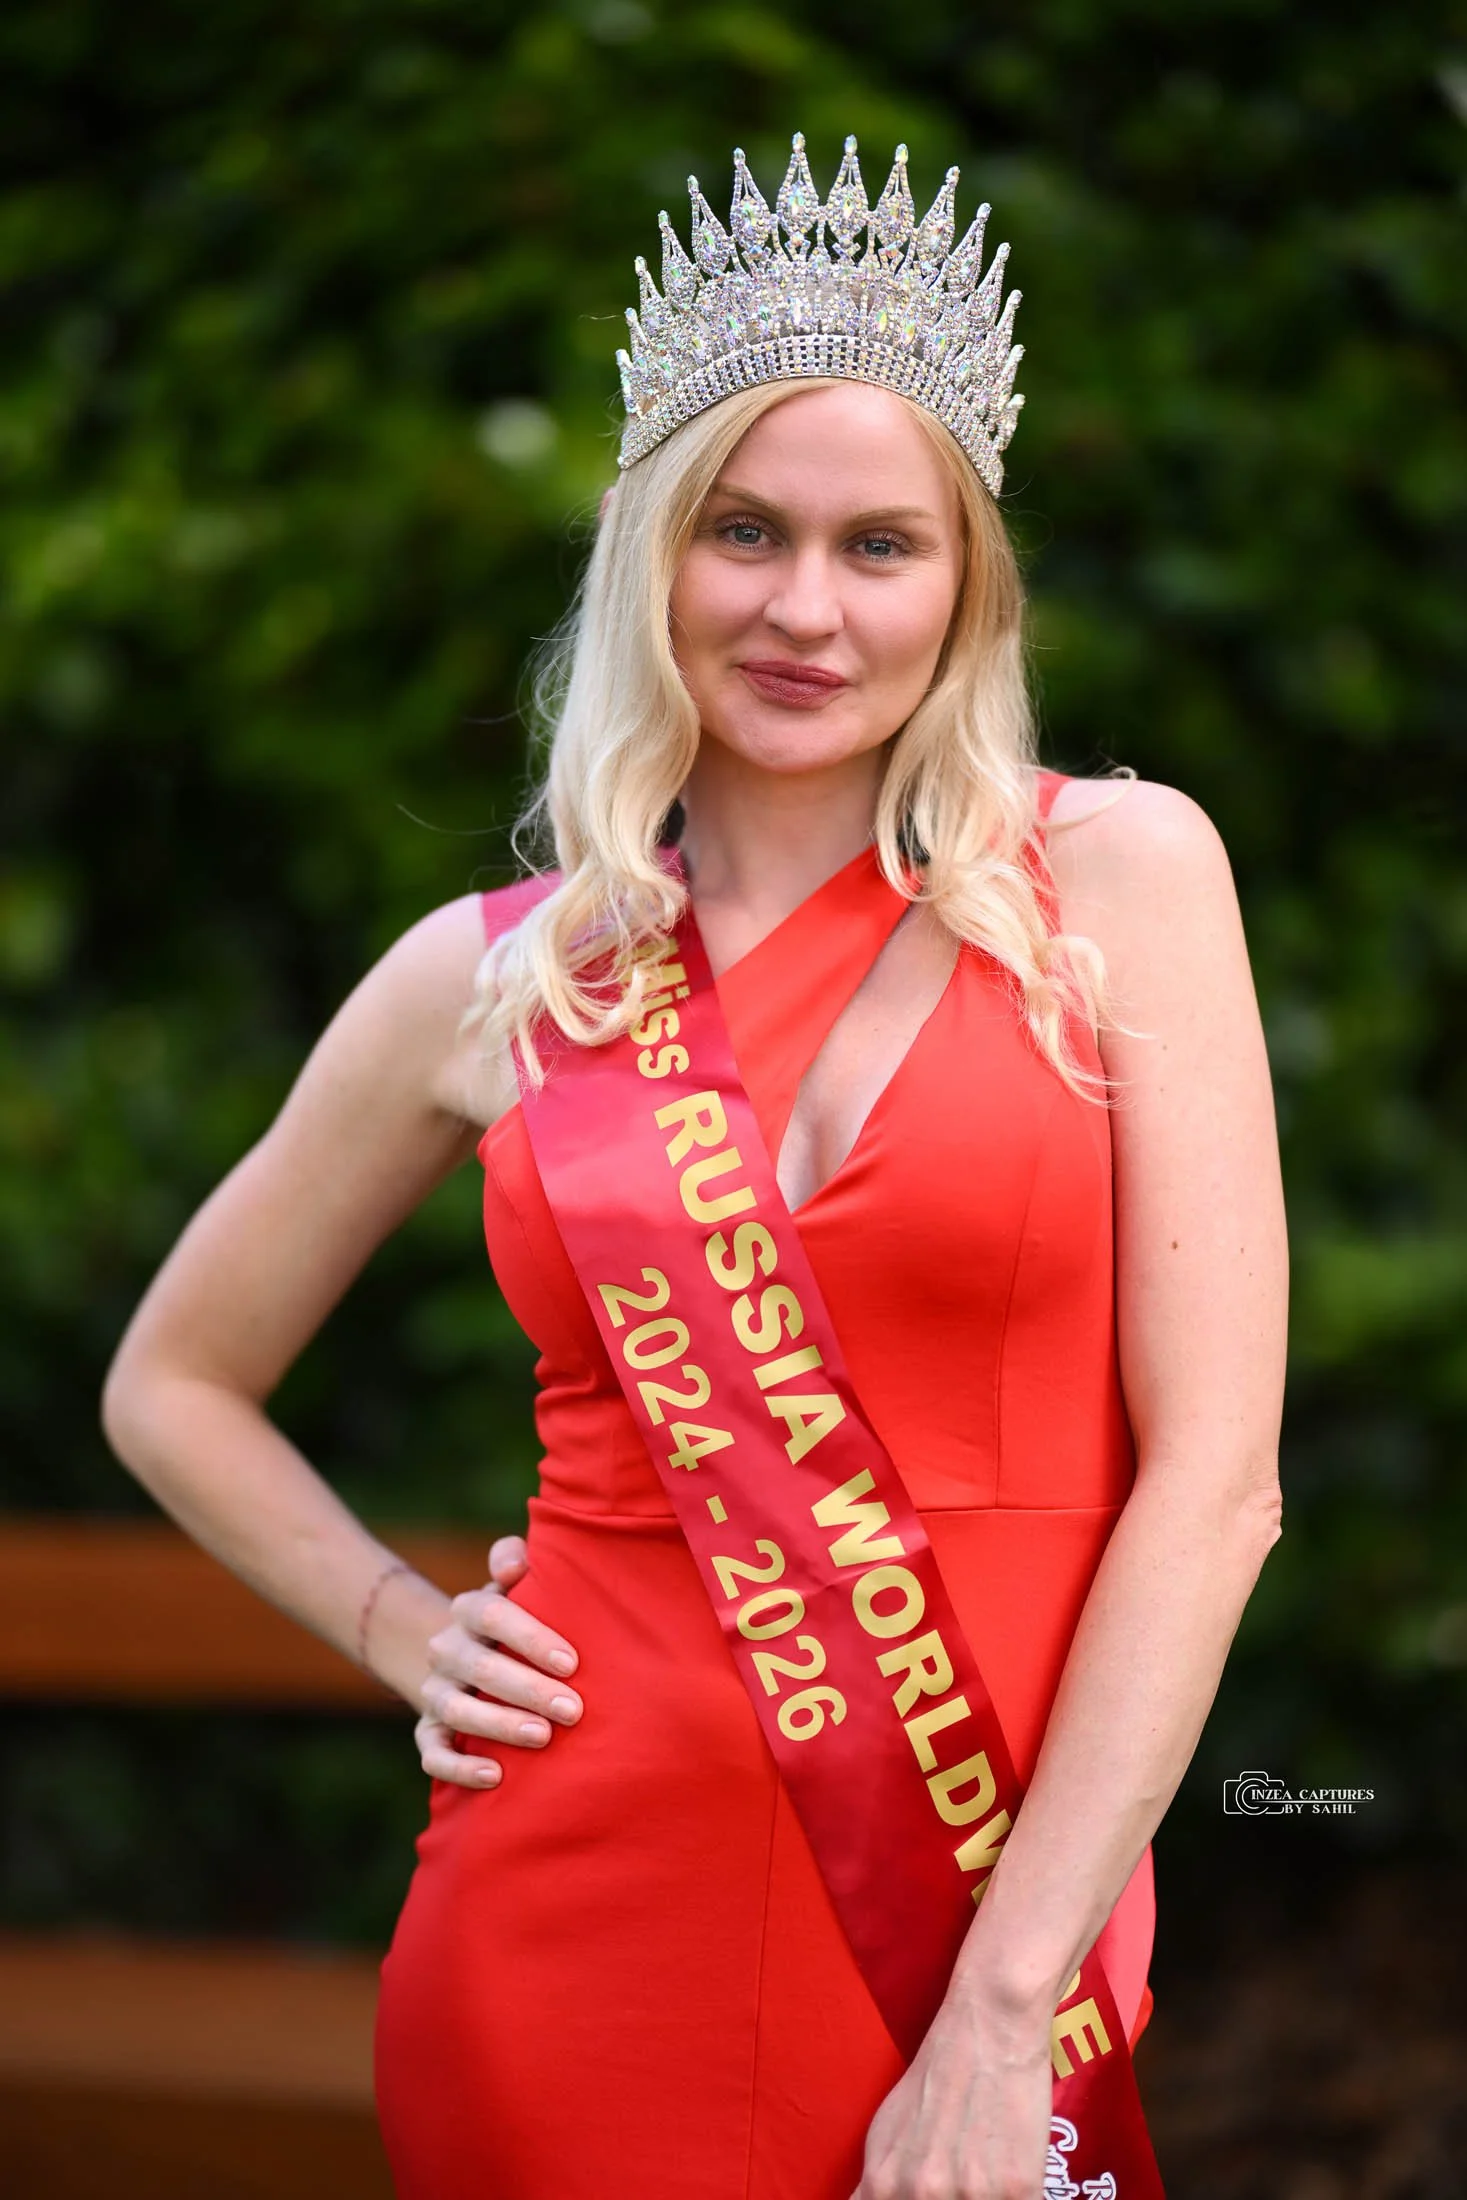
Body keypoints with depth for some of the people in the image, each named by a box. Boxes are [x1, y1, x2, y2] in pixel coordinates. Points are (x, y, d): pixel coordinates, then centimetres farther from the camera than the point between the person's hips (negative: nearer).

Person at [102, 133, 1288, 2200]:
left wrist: (1004, 2012, -12)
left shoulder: (1117, 875, -2)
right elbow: (175, 1387, 19)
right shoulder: (493, 975, 4)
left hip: (997, 1912, -1)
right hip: (585, 1922, 1)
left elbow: (1212, 1470, -8)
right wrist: (412, 1637, 3)